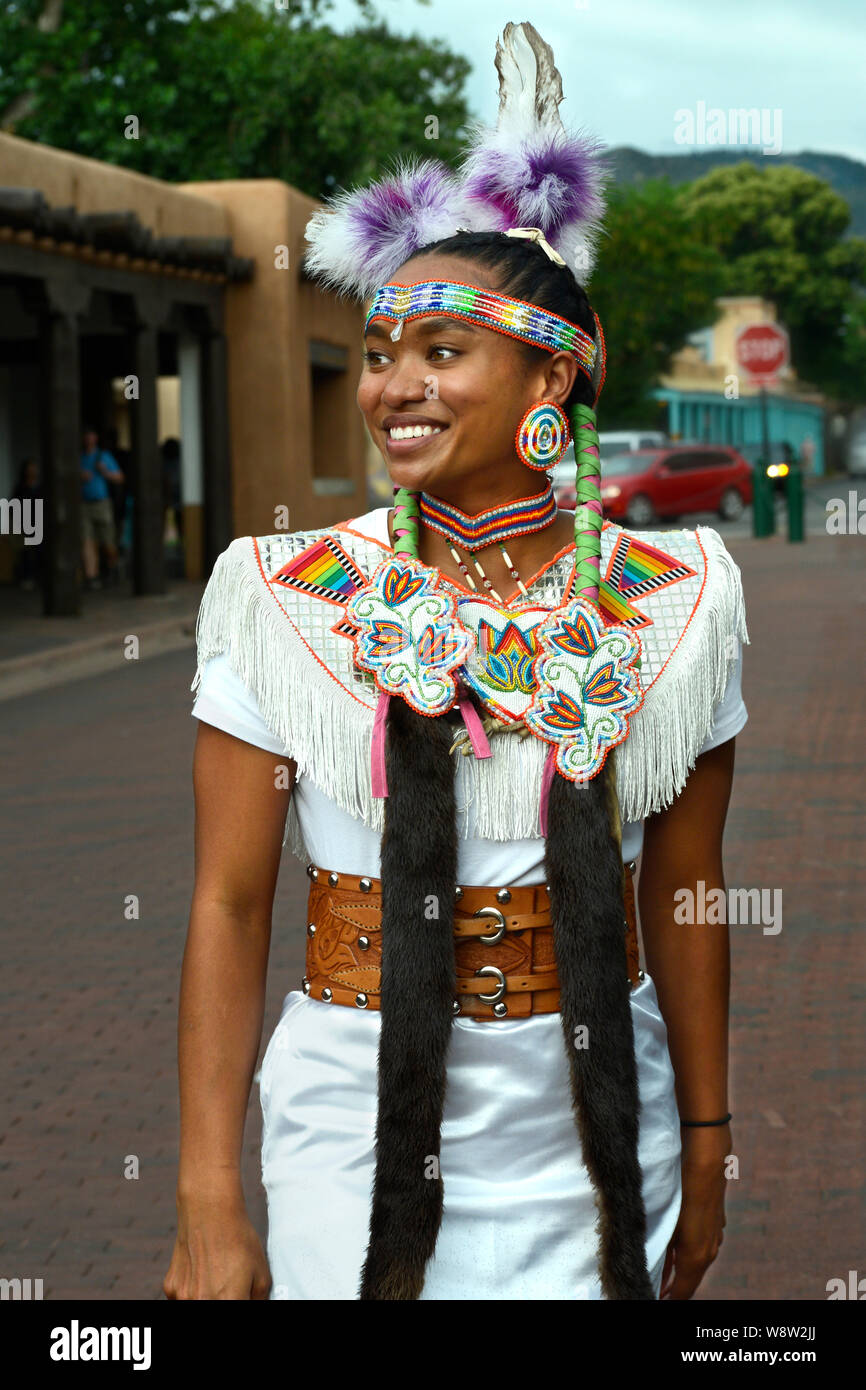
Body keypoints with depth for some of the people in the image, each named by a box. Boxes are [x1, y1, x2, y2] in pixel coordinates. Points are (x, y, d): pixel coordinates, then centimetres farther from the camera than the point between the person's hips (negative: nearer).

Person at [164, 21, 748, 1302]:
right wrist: (209, 1202, -10)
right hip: (356, 1126, -1)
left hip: (595, 1129, 1)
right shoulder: (289, 601, -7)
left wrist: (707, 1147, 8)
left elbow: (685, 898, 4)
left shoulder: (673, 604, -3)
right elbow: (229, 906, -7)